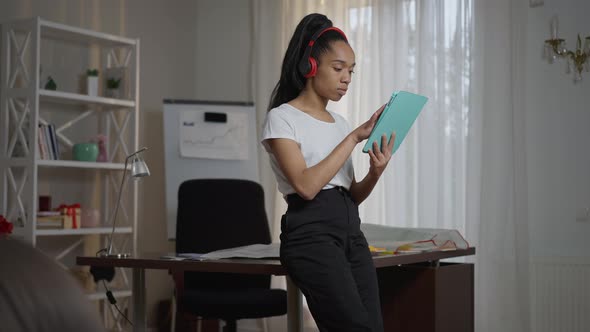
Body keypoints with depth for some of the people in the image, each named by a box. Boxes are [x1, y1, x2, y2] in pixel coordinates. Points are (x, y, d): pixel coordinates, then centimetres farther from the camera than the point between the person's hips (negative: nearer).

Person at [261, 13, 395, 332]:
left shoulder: (339, 123, 19)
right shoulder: (282, 118, -3)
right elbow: (306, 185, -17)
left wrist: (374, 174, -5)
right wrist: (355, 137, -13)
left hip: (351, 231, 7)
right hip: (311, 233, -7)